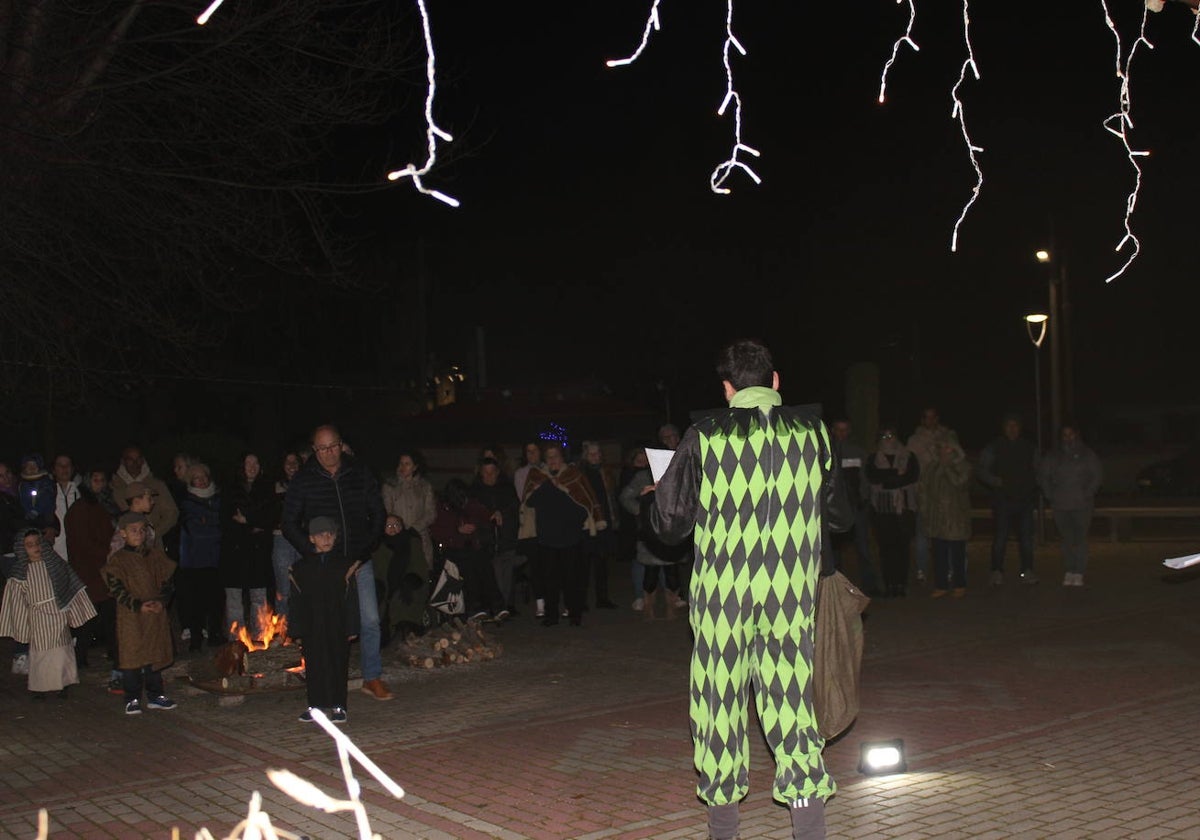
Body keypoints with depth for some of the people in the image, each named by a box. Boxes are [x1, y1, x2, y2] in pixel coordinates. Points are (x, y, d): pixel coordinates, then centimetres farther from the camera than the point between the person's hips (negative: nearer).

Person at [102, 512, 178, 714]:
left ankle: (155, 695, 20)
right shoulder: (118, 560, -3)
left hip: (156, 614, 3)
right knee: (131, 656, -1)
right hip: (130, 617, -3)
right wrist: (138, 606, -17)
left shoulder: (156, 555, 8)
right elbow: (116, 589, -9)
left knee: (155, 655, 9)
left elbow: (168, 581, 8)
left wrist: (161, 602, -9)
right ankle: (132, 699, 8)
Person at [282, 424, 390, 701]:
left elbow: (378, 514, 10)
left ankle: (372, 678, 12)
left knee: (370, 620, 0)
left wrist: (365, 551, 0)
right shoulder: (304, 480, -2)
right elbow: (290, 525, 1)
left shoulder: (360, 475, 3)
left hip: (359, 563, 2)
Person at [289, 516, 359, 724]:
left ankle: (338, 705, 9)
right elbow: (295, 600, 5)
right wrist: (296, 628, -1)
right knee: (314, 665, 5)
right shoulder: (300, 567, 5)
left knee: (338, 664, 2)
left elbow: (351, 597, 3)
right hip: (312, 626, 1)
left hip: (337, 625, -1)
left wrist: (351, 627, -2)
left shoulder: (344, 564, 4)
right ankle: (315, 705, 15)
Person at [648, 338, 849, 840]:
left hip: (722, 591, -1)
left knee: (721, 695, 11)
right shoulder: (811, 429, -1)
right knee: (791, 694, 7)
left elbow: (669, 524, 0)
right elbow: (839, 509, 12)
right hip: (792, 592, 1)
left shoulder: (703, 438, -6)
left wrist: (660, 495, 21)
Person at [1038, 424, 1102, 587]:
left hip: (1082, 505, -2)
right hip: (1060, 505, 2)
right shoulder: (1054, 457, 9)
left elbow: (1097, 476, 4)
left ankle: (1079, 573, -4)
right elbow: (1042, 476, 13)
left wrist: (1088, 493, -4)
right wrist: (1050, 494, 4)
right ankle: (1068, 573, 6)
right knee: (1067, 539, 2)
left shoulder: (1087, 454, 5)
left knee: (1080, 539, -6)